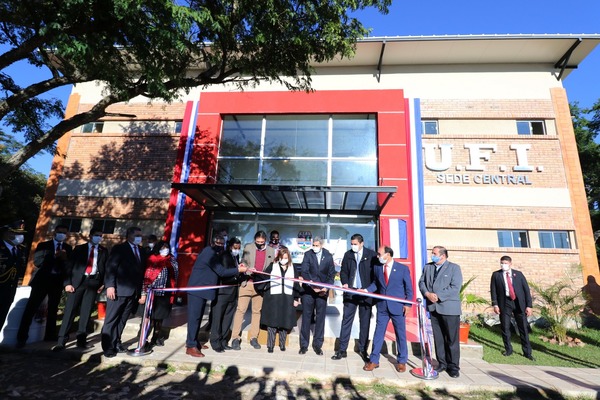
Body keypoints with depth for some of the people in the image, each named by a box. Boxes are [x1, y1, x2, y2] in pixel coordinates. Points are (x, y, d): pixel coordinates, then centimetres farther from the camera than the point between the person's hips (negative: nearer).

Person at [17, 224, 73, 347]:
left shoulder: (68, 248, 10)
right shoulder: (43, 245, 5)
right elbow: (37, 261, -8)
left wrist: (65, 259, -16)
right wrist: (54, 256, -21)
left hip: (58, 281, 2)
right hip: (42, 279, -2)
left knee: (53, 309, 9)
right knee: (31, 307, -5)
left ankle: (50, 335, 17)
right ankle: (22, 337, 3)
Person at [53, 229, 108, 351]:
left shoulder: (104, 251, 14)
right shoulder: (79, 248, 11)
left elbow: (106, 268, 11)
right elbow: (69, 265, 5)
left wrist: (103, 283, 0)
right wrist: (68, 283, -6)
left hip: (93, 282, 1)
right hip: (77, 281, -1)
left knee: (86, 312, 3)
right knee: (70, 310, -4)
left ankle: (81, 339, 9)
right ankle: (61, 341, 1)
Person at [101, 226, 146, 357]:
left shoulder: (141, 251, 14)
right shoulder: (119, 248, -1)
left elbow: (142, 270, 11)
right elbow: (110, 267, -8)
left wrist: (141, 290, 7)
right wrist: (110, 286, -17)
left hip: (133, 292, 5)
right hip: (119, 290, -5)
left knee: (122, 320, 11)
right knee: (111, 319, 2)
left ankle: (116, 344, 20)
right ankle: (108, 347, 10)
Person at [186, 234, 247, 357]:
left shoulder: (211, 252, 10)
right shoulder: (210, 253, -20)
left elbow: (219, 268, 14)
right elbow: (222, 272, -18)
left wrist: (237, 268, 7)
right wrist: (238, 270, -10)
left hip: (202, 289, 10)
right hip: (197, 289, -10)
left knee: (198, 316, 15)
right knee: (194, 316, -4)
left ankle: (193, 341, 25)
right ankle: (190, 346, 4)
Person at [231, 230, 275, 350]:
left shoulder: (271, 251, 5)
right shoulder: (248, 247, 2)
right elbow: (243, 263, 6)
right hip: (247, 283, -1)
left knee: (257, 311, 8)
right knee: (240, 309, -3)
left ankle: (253, 337, 18)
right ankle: (236, 338, 5)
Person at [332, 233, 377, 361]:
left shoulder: (372, 255, -4)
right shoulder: (348, 255, 5)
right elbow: (343, 271, 9)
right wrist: (345, 283, -8)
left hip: (366, 293, -2)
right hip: (350, 292, 2)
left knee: (365, 322, 10)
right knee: (346, 320, 4)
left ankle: (363, 349, 24)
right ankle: (342, 350, 12)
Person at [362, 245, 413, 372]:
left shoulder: (403, 268, -5)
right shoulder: (377, 268, 3)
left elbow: (409, 288, -2)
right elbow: (376, 284, 10)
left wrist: (407, 304, -8)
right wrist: (366, 290, -7)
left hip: (398, 307, -2)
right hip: (382, 307, 3)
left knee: (400, 334, 11)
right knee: (378, 333, 7)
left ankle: (401, 361, 28)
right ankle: (374, 360, 18)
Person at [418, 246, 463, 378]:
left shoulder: (454, 268, -4)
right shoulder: (427, 267, 11)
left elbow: (455, 288, -13)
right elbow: (421, 282, 8)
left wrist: (438, 296, -18)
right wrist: (427, 293, -12)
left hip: (449, 308, -4)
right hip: (433, 308, 4)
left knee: (452, 339, 4)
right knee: (438, 338, 11)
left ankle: (453, 366, 15)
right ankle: (442, 363, 23)